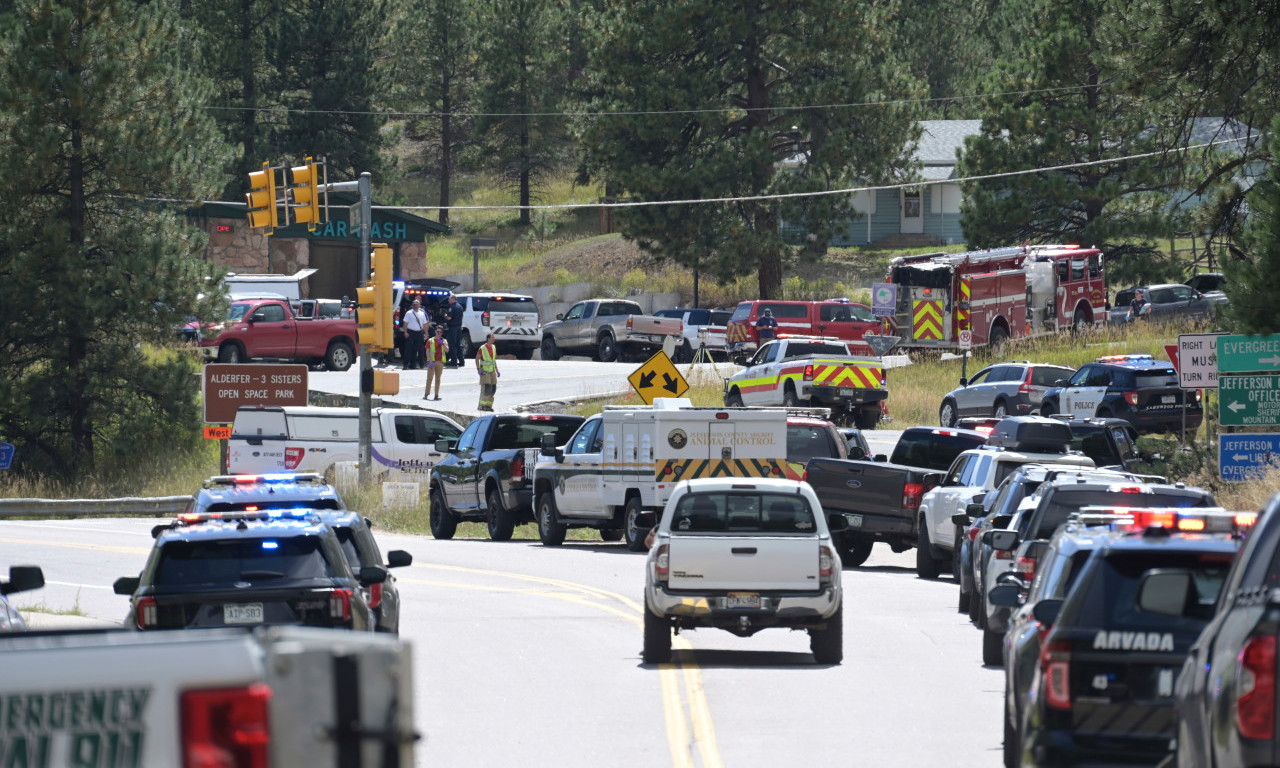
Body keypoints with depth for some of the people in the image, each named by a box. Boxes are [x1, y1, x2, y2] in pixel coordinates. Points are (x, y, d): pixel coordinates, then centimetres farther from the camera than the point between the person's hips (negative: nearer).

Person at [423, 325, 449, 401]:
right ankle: (426, 394, -8)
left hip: (440, 362, 2)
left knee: (438, 379, 6)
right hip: (432, 362, -2)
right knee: (429, 378, -8)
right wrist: (430, 361, -12)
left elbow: (447, 350, -3)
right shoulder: (430, 341, 4)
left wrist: (442, 344, -17)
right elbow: (427, 352, -1)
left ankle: (436, 395, 9)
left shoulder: (444, 341, 10)